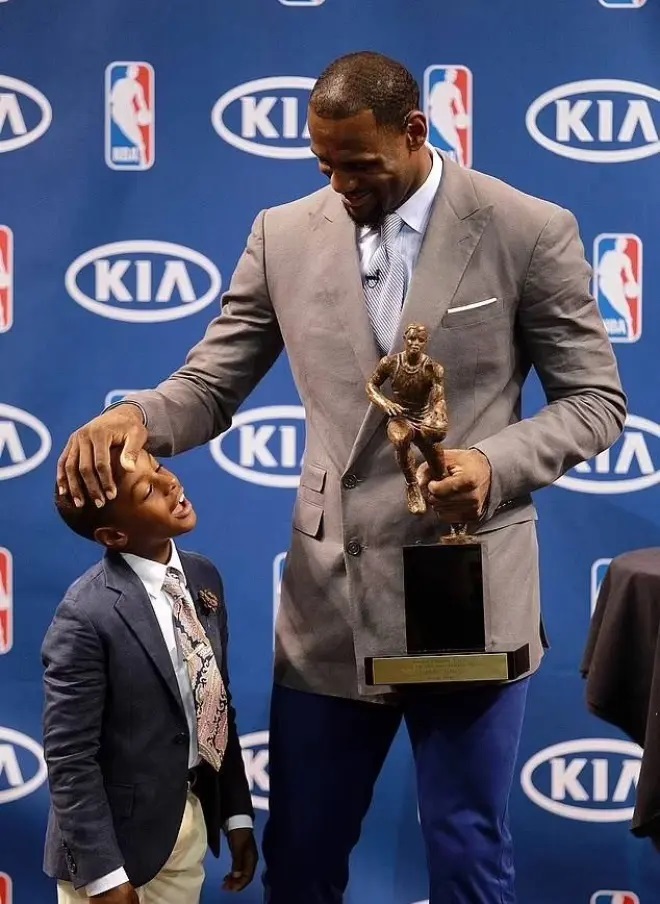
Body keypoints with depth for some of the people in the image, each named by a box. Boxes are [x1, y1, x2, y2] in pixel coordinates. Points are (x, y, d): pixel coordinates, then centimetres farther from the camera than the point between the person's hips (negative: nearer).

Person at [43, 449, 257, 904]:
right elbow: (69, 759, -19)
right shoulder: (87, 615, -20)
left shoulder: (204, 577, 3)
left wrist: (237, 812, 10)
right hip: (119, 835, -6)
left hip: (194, 821, 6)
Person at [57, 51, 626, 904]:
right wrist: (136, 417, -16)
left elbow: (595, 400, -2)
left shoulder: (530, 231, -6)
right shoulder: (285, 235, 3)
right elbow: (211, 384, 6)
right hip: (330, 596, 3)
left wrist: (496, 463, -20)